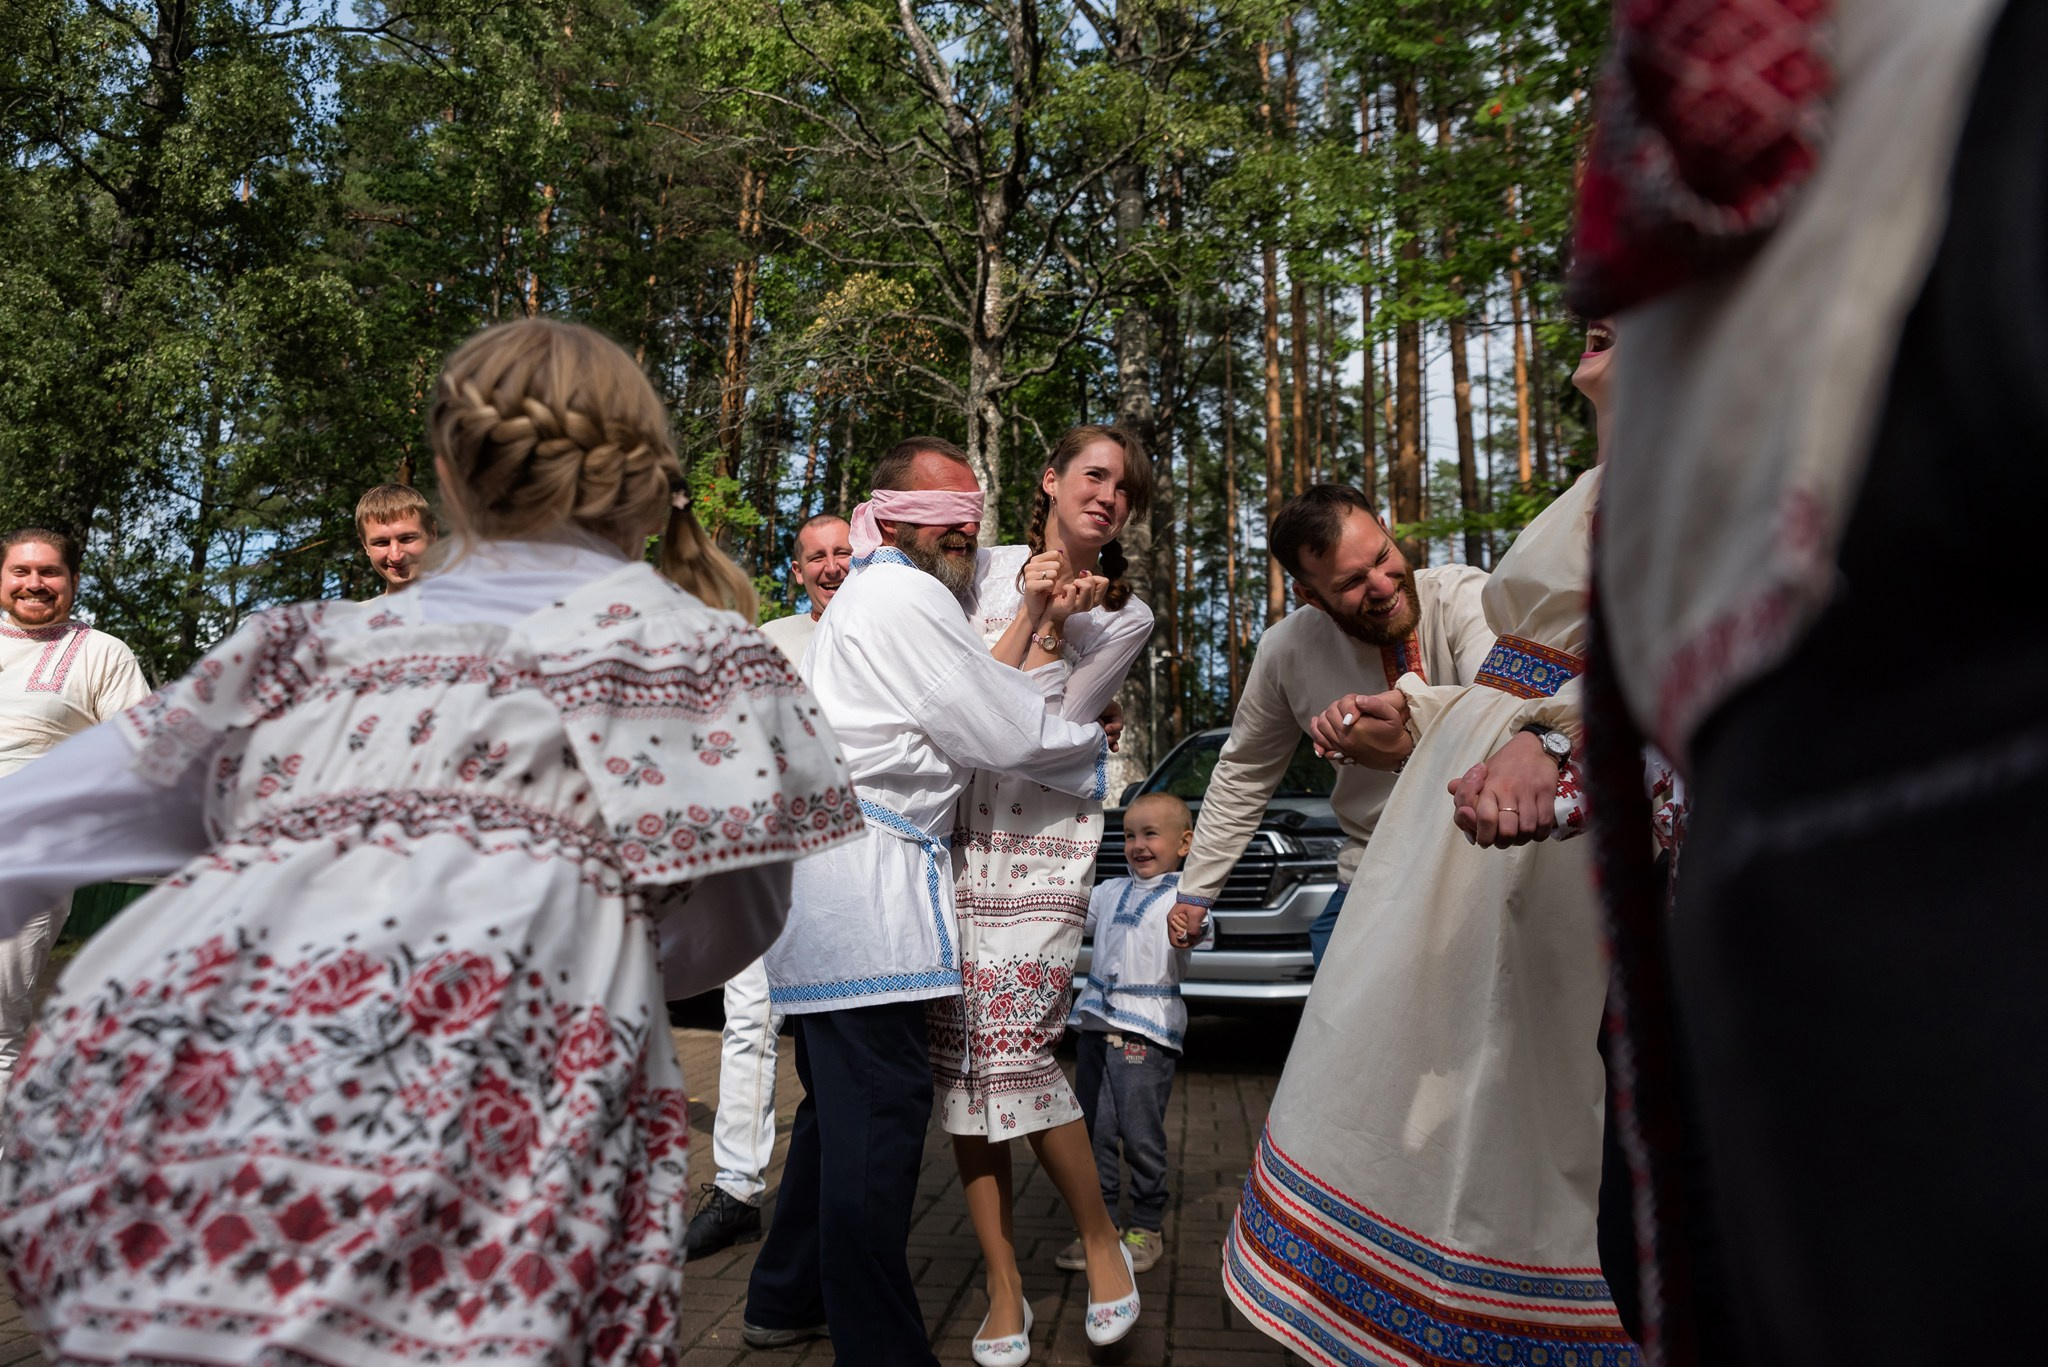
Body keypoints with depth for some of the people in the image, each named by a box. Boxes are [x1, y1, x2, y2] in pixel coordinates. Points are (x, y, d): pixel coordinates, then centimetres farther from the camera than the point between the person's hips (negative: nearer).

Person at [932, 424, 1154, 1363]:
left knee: (1018, 1055, -12)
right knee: (958, 1062, 1)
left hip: (1043, 842, -2)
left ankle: (1102, 1242, 14)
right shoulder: (986, 570, 10)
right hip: (952, 832, 2)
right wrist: (1029, 615, -6)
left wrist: (1053, 624, -6)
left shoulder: (1125, 616, 7)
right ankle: (1004, 1292, 15)